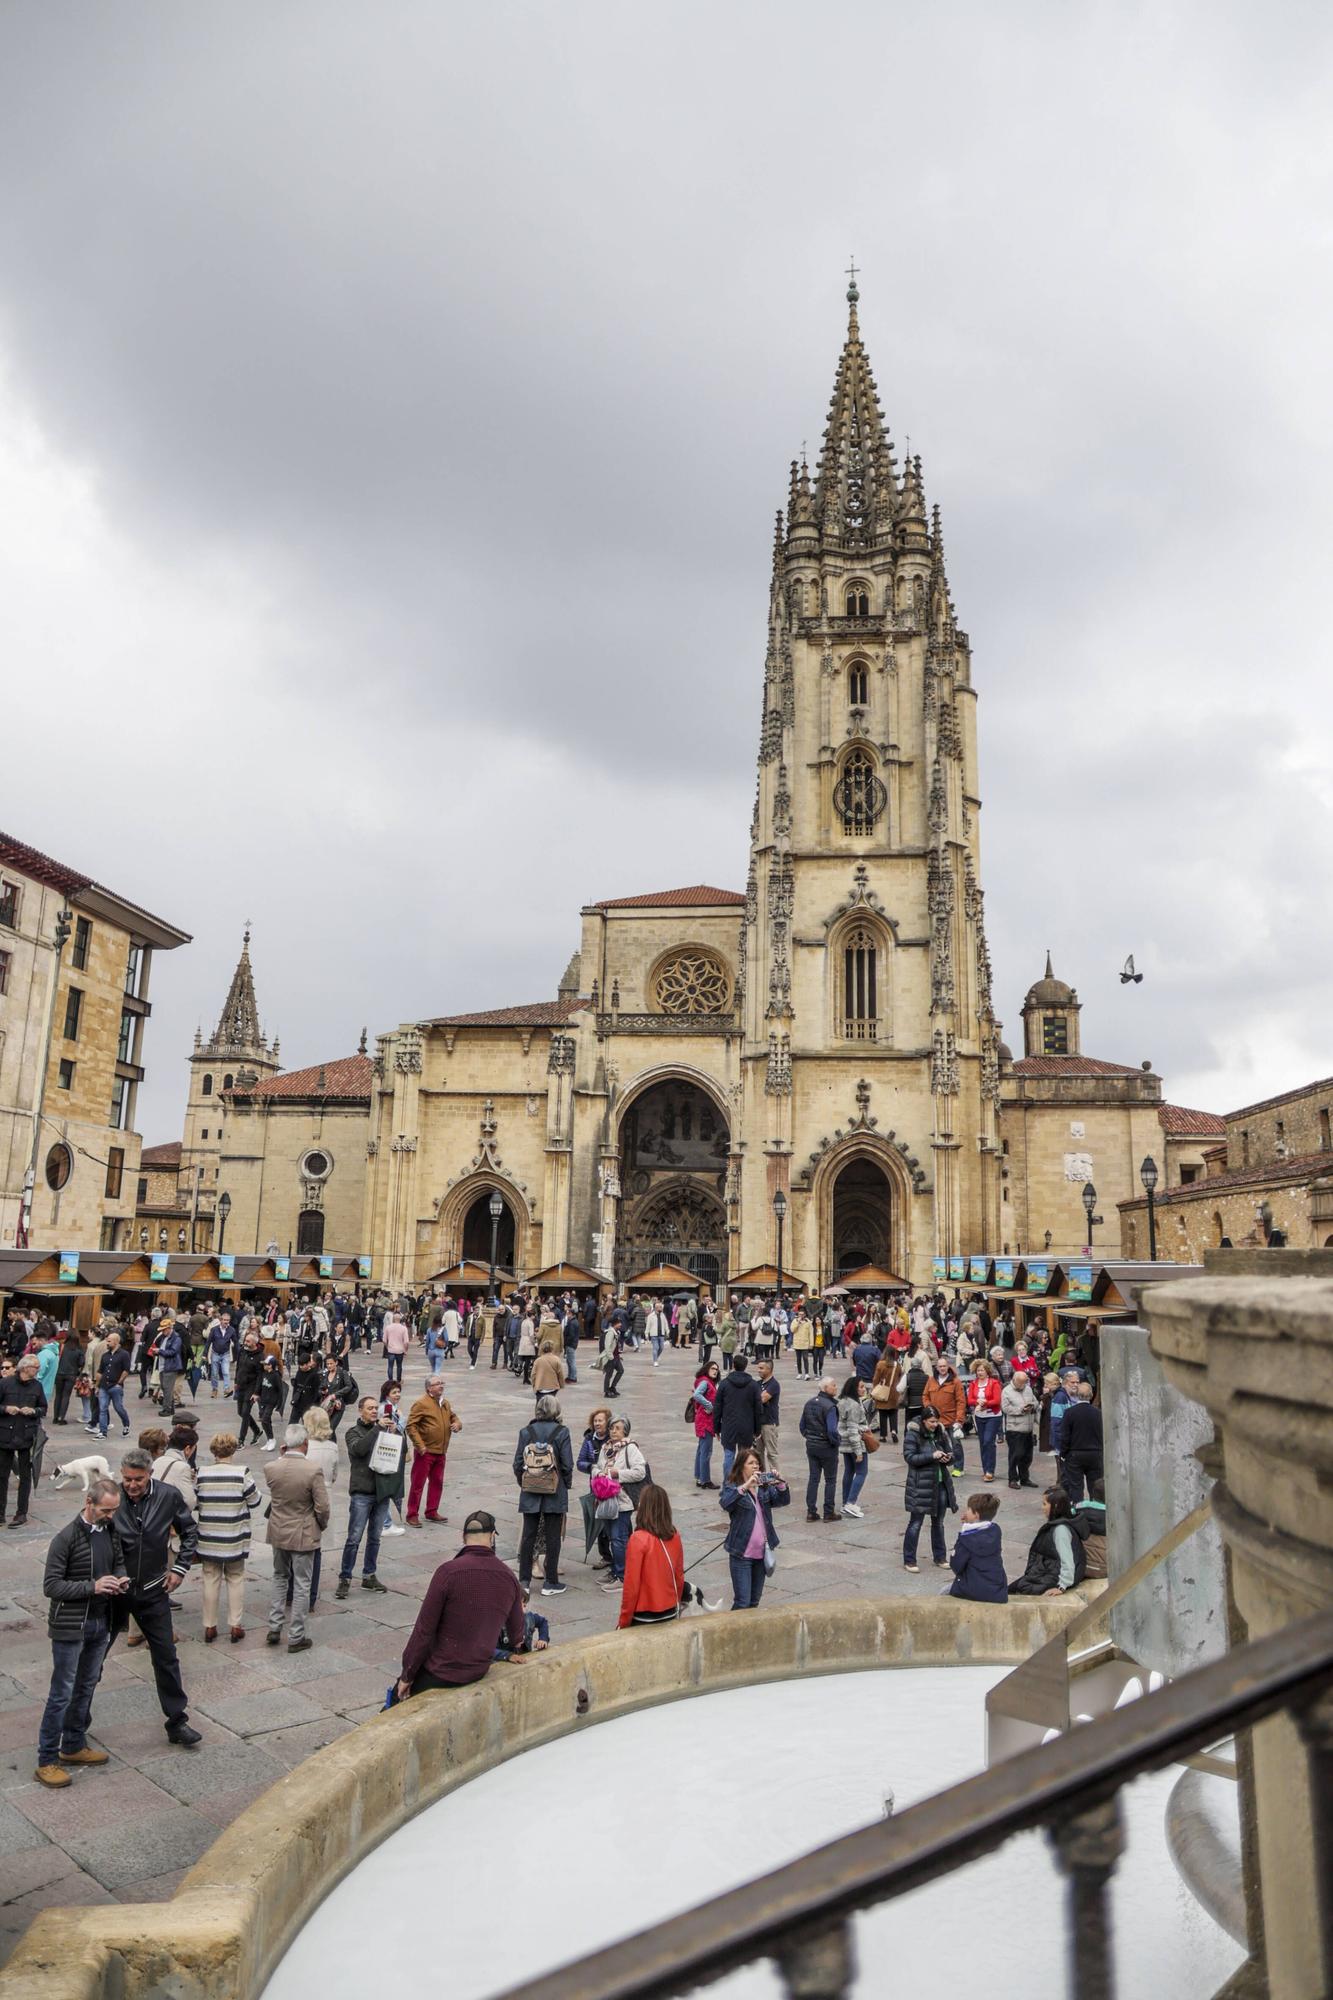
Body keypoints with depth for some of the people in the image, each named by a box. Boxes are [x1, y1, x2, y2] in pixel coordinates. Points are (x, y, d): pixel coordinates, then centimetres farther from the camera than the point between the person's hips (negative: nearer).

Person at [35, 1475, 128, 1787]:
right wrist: (92, 1587, -26)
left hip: (101, 1623, 7)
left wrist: (120, 1579, -5)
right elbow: (50, 1585, -18)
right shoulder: (67, 1538, -19)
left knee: (86, 1687, 17)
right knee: (62, 1693, 1)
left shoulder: (110, 1531, 2)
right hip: (70, 1626, -7)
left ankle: (74, 1746, 32)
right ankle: (46, 1761, 12)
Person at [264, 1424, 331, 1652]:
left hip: (278, 1532, 4)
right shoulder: (313, 1471, -23)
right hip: (303, 1535, -4)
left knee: (280, 1578, 24)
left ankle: (274, 1628, 26)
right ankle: (296, 1637, 15)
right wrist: (322, 1526, 4)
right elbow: (322, 1508, -18)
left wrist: (282, 1455, 6)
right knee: (301, 1585, 8)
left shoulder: (270, 1468, -12)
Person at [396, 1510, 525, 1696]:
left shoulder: (449, 1572, -19)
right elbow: (516, 1633, 14)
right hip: (478, 1672, 5)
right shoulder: (508, 1577, -2)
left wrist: (407, 1675, -3)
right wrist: (516, 1649, 37)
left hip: (441, 1673, -5)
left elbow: (424, 1630, -15)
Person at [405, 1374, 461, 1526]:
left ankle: (432, 1512, 28)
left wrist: (457, 1424, -3)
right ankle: (412, 1515, 9)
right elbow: (411, 1425, -16)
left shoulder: (445, 1403, 10)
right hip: (425, 1452, -7)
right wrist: (420, 1445, -19)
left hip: (441, 1451, 7)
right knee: (418, 1484, 1)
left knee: (437, 1482, 15)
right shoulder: (421, 1403, -13)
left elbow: (454, 1417, 21)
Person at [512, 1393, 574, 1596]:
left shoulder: (526, 1432, -3)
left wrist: (523, 1484, 12)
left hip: (530, 1493, 2)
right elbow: (567, 1464, -10)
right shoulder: (561, 1432, -9)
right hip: (555, 1493, -2)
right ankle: (551, 1583, 12)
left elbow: (518, 1463, -2)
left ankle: (524, 1581, 17)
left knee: (528, 1536, 12)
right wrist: (567, 1485, 6)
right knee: (552, 1538, 7)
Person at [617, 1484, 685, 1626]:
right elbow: (680, 1577, 8)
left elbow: (631, 1585, -15)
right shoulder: (674, 1536, -2)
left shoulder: (638, 1540, -19)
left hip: (645, 1616, -5)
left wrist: (623, 1622, -6)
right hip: (670, 1613, 5)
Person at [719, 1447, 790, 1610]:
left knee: (755, 1601, 15)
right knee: (742, 1603, -7)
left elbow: (783, 1500, -6)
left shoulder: (765, 1486, 7)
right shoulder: (731, 1486, -7)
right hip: (741, 1553, -5)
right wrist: (746, 1486, -36)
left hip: (762, 1552, 5)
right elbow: (725, 1502, -27)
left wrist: (780, 1484, -25)